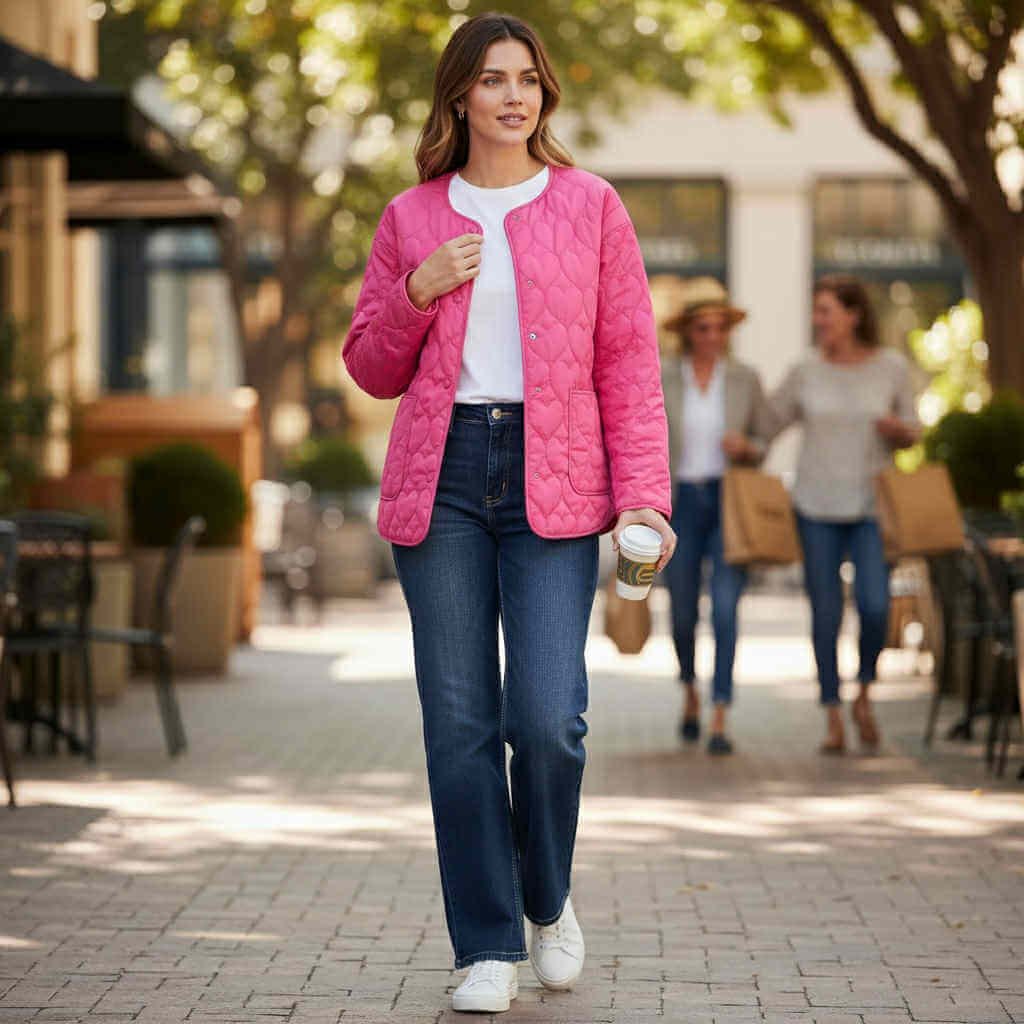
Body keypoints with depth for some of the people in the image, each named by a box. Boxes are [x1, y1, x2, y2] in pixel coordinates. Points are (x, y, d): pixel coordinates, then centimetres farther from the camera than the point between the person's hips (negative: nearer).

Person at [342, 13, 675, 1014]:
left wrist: (642, 496, -4)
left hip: (552, 483, -1)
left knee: (545, 718, -11)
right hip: (440, 478, 2)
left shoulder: (589, 206, 8)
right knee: (459, 723, -1)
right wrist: (418, 293, -4)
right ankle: (487, 948, 10)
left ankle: (548, 902, 17)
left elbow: (630, 362, 5)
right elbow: (374, 368, 14)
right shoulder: (411, 217, 11)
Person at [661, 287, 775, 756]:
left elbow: (767, 443, 11)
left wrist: (745, 448, -12)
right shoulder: (662, 378, 1)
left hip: (732, 502, 0)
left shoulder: (745, 378, 4)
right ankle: (691, 691, 39)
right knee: (683, 613, 7)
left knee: (725, 609, -14)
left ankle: (719, 722, -14)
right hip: (680, 502, 1)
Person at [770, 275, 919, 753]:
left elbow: (910, 434, 9)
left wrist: (898, 429, -13)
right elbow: (769, 423, 10)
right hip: (816, 506, 1)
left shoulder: (892, 367, 0)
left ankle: (864, 696, 10)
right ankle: (833, 719, 10)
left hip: (871, 506, -1)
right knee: (825, 615, -1)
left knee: (875, 606, -15)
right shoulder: (806, 372, 1)